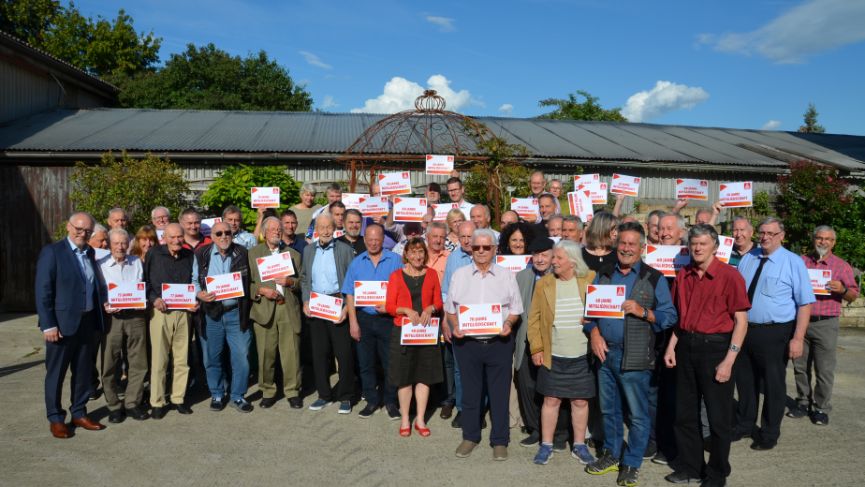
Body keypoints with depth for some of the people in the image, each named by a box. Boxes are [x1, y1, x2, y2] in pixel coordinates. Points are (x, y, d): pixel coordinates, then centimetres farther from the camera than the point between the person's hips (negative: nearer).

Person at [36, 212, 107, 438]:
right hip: (62, 323, -6)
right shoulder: (52, 252, -9)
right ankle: (55, 419, 18)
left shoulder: (90, 253, 11)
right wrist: (48, 324, -16)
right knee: (56, 372, 6)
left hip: (88, 322, 6)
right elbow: (43, 291, -12)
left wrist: (103, 301, 4)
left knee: (84, 372, 14)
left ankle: (79, 414, 26)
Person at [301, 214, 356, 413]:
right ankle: (324, 394, 22)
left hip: (338, 306, -4)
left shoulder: (345, 250, -2)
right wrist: (305, 301, 0)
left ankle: (345, 396, 12)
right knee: (319, 352, 9)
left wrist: (347, 306, -14)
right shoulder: (308, 250, 11)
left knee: (343, 352, 0)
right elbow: (304, 278, 14)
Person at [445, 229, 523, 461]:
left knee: (499, 392, 5)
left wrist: (508, 323, -12)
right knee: (470, 391, 11)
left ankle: (500, 441, 20)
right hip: (466, 342, 1)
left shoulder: (506, 275, 4)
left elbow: (516, 309, 7)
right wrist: (454, 326, -8)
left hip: (499, 342, -1)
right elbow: (450, 309, 10)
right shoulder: (459, 275, 6)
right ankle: (470, 436, 28)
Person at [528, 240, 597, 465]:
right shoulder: (544, 283, -1)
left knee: (580, 401, 11)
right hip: (553, 355, 0)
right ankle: (546, 445, 22)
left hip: (582, 355, 0)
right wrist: (536, 349, -3)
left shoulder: (591, 280, -3)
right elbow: (534, 318, 1)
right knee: (551, 400, 8)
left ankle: (579, 445, 27)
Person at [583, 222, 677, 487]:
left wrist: (642, 311, -19)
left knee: (638, 414, 3)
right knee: (608, 409, 16)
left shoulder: (654, 279, -1)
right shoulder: (603, 275, 11)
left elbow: (669, 316, -4)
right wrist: (594, 333, -5)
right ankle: (611, 455, 32)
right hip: (604, 352, 4)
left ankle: (631, 464, 19)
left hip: (635, 356, -4)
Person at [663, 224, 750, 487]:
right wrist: (671, 347, 6)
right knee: (685, 413, 13)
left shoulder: (729, 275, -10)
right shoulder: (683, 275, 6)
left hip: (715, 347, -5)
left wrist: (729, 361, -15)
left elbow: (741, 321, -10)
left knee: (718, 416, 6)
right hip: (686, 346, 5)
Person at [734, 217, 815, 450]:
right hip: (744, 329, 5)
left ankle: (769, 434, 28)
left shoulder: (793, 262, -7)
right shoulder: (747, 258, 7)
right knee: (745, 381, 17)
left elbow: (805, 303, -11)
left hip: (775, 334, -4)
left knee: (773, 384, 9)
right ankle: (744, 425, 37)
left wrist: (797, 338, -17)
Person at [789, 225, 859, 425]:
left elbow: (853, 296, 3)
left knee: (824, 370, 1)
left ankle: (821, 408, 13)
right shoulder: (801, 261, 8)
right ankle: (803, 403, 22)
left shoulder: (842, 266, 3)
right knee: (800, 367, 10)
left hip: (825, 324, -2)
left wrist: (842, 290, -18)